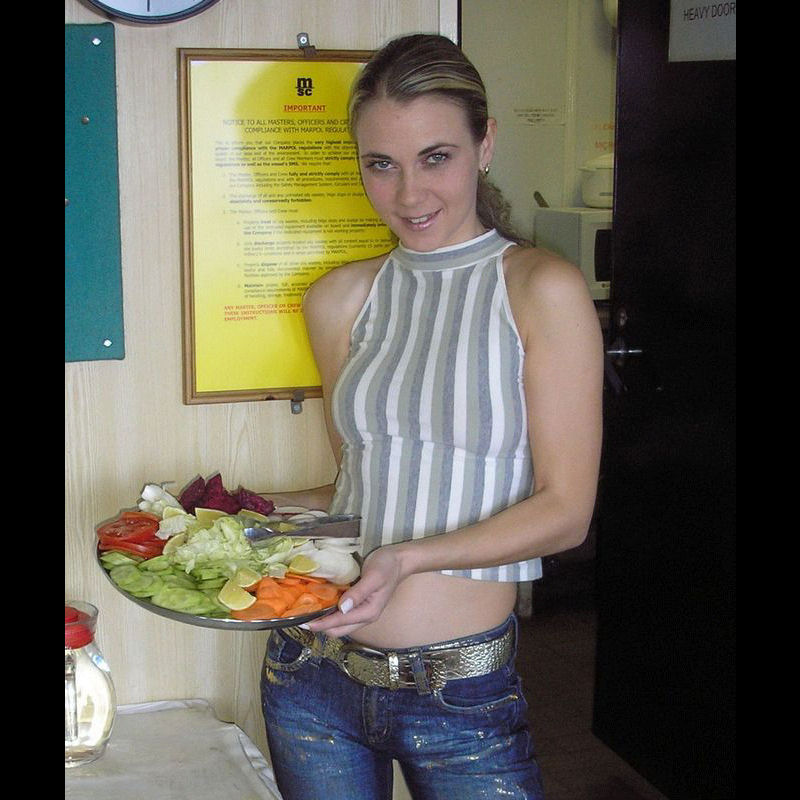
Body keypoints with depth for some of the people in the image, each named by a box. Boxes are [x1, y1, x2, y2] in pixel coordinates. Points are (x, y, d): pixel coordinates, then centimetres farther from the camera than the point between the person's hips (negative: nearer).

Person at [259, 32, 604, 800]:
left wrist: (410, 557, -21)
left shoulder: (541, 290, -8)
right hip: (313, 678, 4)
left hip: (464, 696, -3)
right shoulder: (341, 299, 4)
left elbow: (565, 510, -10)